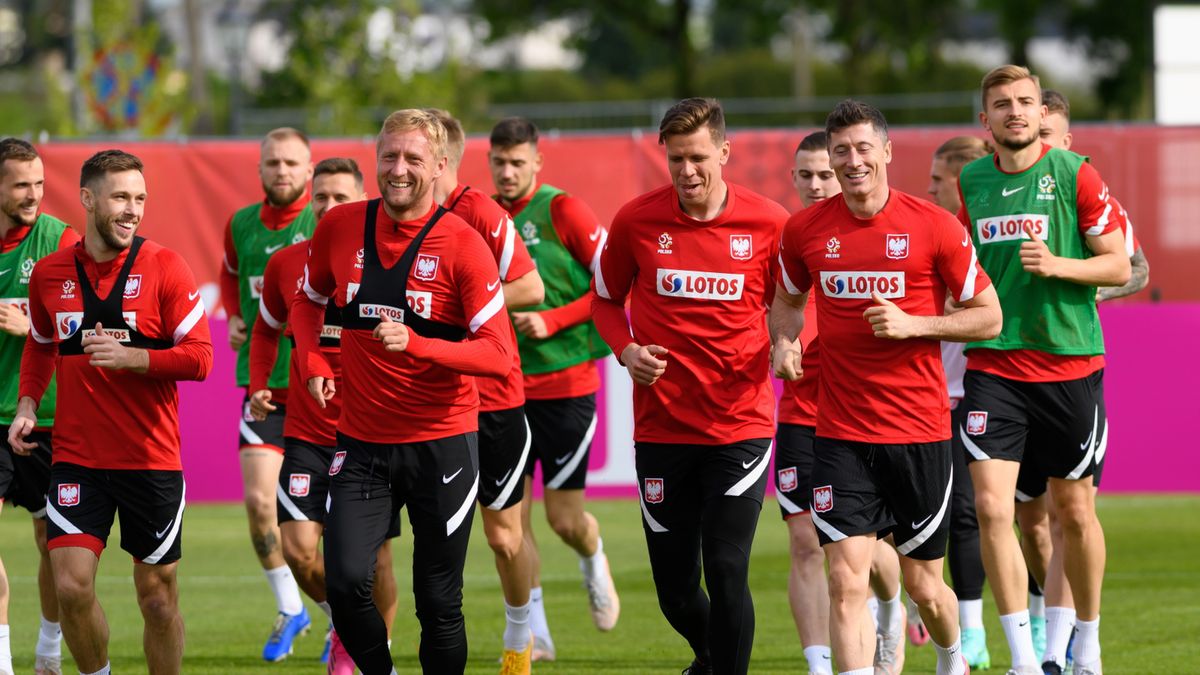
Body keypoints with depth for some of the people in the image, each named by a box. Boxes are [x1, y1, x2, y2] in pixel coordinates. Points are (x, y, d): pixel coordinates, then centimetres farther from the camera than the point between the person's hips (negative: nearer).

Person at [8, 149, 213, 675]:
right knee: (72, 586, -11)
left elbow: (199, 358, -9)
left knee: (158, 599, 5)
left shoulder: (164, 267, -5)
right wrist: (27, 405, 10)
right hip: (76, 457, 2)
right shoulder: (49, 273, 4)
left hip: (151, 461, -2)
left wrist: (127, 357, -20)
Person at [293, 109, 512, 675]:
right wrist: (312, 364, 1)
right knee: (345, 581, -14)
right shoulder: (340, 227, 1)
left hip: (441, 442, -2)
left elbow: (498, 355, -13)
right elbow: (308, 300, 20)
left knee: (438, 601, 2)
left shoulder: (462, 244, -10)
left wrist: (415, 344, -27)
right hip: (361, 441, 2)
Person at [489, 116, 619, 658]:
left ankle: (594, 563, 35)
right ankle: (535, 634, 5)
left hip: (566, 384, -4)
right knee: (510, 517, -3)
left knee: (565, 517, 0)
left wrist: (554, 320, -17)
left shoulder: (562, 211, -9)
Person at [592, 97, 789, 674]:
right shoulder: (637, 220, -2)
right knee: (674, 587, 9)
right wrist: (626, 350, -6)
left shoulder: (767, 223, -4)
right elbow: (606, 299, 13)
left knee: (726, 572, -12)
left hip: (740, 425, -2)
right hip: (661, 426, 2)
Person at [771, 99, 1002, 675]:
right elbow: (787, 298, 21)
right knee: (845, 580, -13)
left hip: (920, 432, -1)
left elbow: (989, 317, 0)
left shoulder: (934, 226, -5)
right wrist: (783, 342, -1)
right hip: (840, 434, 1)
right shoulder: (804, 229, 2)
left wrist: (913, 324, -14)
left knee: (923, 586, 10)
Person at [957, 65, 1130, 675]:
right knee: (991, 507, -12)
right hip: (993, 367, 2)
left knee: (1074, 511, 7)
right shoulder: (972, 181, 7)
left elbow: (1119, 266, -3)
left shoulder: (1074, 176, -5)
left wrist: (1059, 265, -18)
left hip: (1070, 366, -2)